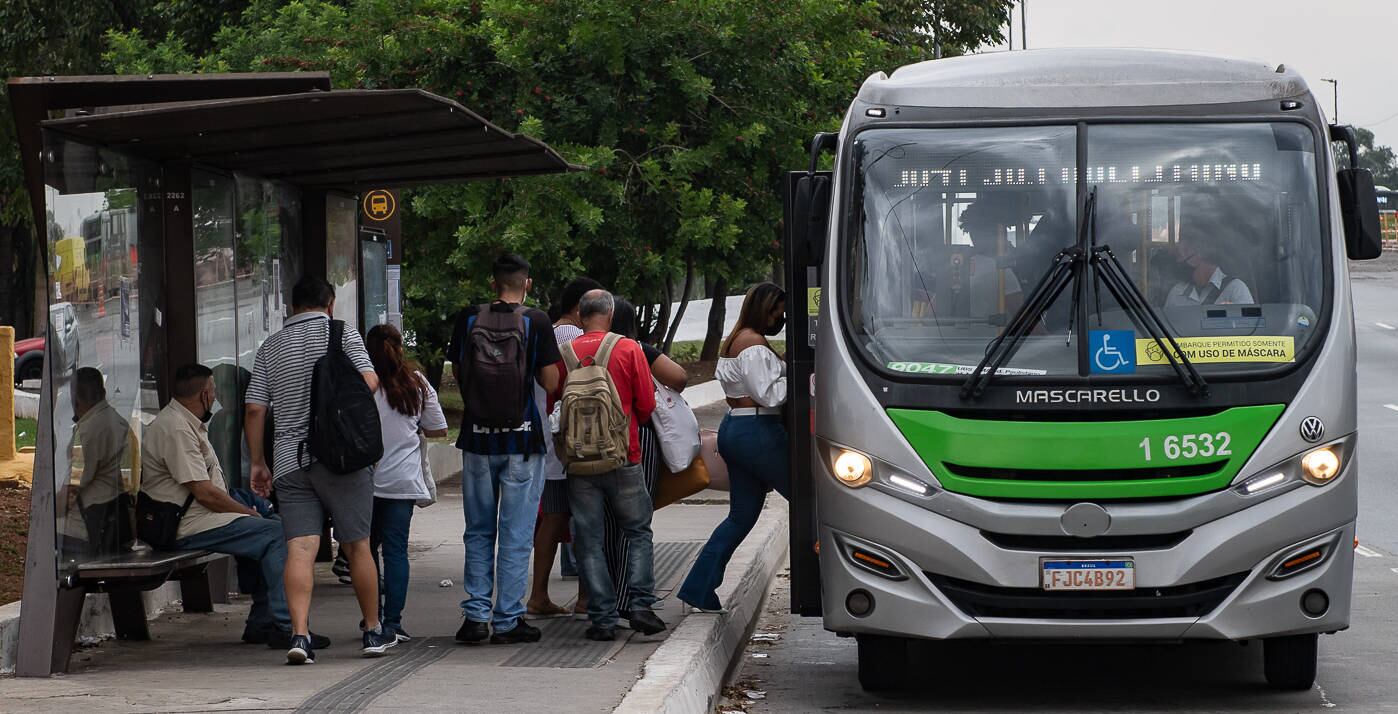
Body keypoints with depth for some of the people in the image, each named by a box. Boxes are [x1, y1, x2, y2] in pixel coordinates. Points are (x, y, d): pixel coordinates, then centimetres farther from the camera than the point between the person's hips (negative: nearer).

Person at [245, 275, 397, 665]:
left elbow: (255, 409, 7)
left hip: (289, 460, 2)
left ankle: (299, 633, -20)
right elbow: (369, 380, -7)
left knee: (300, 548, -6)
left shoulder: (270, 347, 12)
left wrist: (258, 463, 13)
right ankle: (374, 632, 17)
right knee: (357, 546, 8)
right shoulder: (341, 332, 3)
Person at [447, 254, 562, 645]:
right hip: (522, 437, -2)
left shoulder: (468, 319, 0)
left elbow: (457, 374, 7)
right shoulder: (536, 322, -7)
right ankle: (507, 621, 4)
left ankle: (475, 615, 8)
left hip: (477, 437, 2)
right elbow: (551, 382, -7)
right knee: (516, 534, 3)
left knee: (479, 532, 13)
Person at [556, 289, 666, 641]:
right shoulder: (629, 350, -5)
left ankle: (603, 618, 2)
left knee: (588, 540, 6)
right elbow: (646, 405, -2)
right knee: (638, 532, 13)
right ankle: (640, 605, 0)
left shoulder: (564, 355, -3)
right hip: (623, 459, -1)